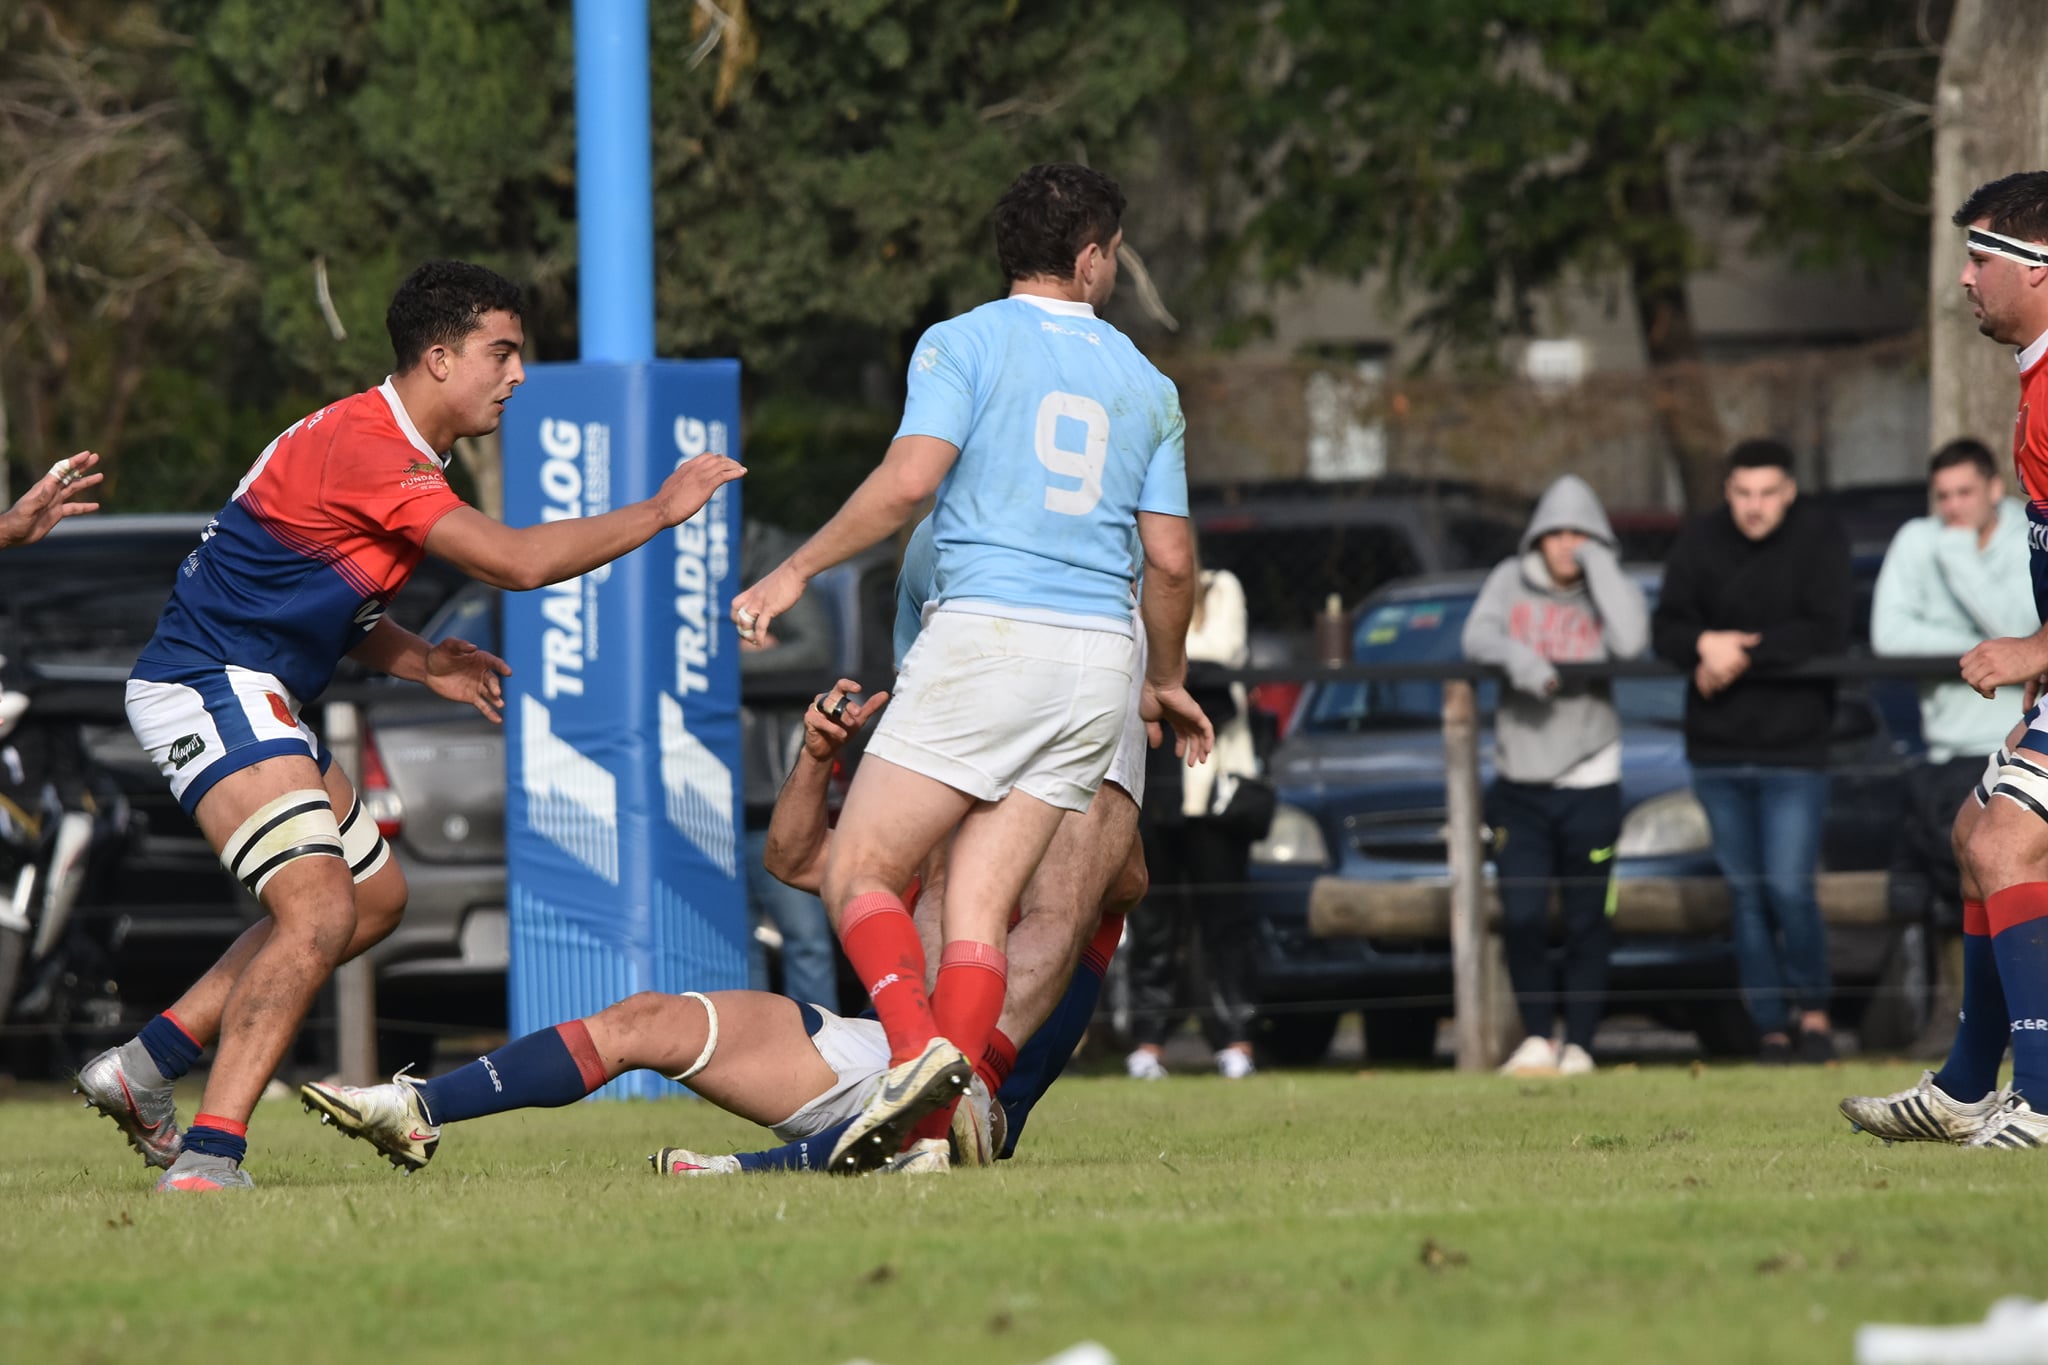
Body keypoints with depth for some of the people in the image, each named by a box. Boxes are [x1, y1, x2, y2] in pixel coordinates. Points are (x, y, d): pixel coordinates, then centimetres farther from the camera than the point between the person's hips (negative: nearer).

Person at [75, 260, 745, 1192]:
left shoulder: (383, 447, 15)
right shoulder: (363, 445, -21)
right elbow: (518, 561, -25)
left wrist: (423, 664, 10)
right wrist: (659, 512, -14)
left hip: (251, 695, 11)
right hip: (210, 691, -11)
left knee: (374, 895, 21)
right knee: (319, 910, -25)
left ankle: (143, 1069, 20)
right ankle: (208, 1157, -30)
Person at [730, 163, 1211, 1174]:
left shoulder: (965, 343, 1)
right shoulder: (1145, 385, 15)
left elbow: (910, 477, -14)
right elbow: (1170, 561, 15)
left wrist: (797, 571, -5)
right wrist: (1167, 682, 30)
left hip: (985, 635, -5)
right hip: (1099, 654, 5)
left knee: (858, 874, -1)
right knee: (979, 910, 3)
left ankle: (916, 1045, -27)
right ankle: (941, 1126, -14)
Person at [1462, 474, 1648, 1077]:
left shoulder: (1609, 589, 1)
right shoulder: (1510, 581, 5)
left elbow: (1631, 642, -19)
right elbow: (1477, 636, -9)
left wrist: (1598, 565, -14)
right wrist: (1516, 656, -29)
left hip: (1588, 784, -1)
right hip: (1519, 780, 1)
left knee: (1586, 923, 1)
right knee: (1521, 919, -4)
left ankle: (1578, 1044, 9)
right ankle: (1537, 1038, 8)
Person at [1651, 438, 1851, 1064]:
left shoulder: (1819, 537, -7)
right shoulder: (1701, 540, 1)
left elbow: (1827, 632, -17)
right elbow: (1665, 630, -2)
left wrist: (1742, 654, -21)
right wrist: (1705, 645, -24)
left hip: (1794, 748, -3)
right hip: (1717, 750, 3)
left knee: (1789, 888, -11)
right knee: (1746, 894, 7)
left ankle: (1812, 1008, 10)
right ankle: (1770, 1028, 15)